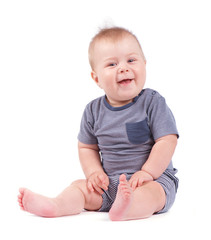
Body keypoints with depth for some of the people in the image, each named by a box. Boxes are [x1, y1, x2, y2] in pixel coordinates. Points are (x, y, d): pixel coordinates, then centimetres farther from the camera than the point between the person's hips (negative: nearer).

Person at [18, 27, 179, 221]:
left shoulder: (153, 102, -7)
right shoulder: (94, 111, 5)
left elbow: (167, 142, -11)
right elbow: (87, 147, 14)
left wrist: (146, 172, -18)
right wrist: (95, 173, -3)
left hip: (154, 178, -5)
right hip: (109, 182, 5)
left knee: (151, 191, -35)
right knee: (81, 186, -12)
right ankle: (55, 205, -37)